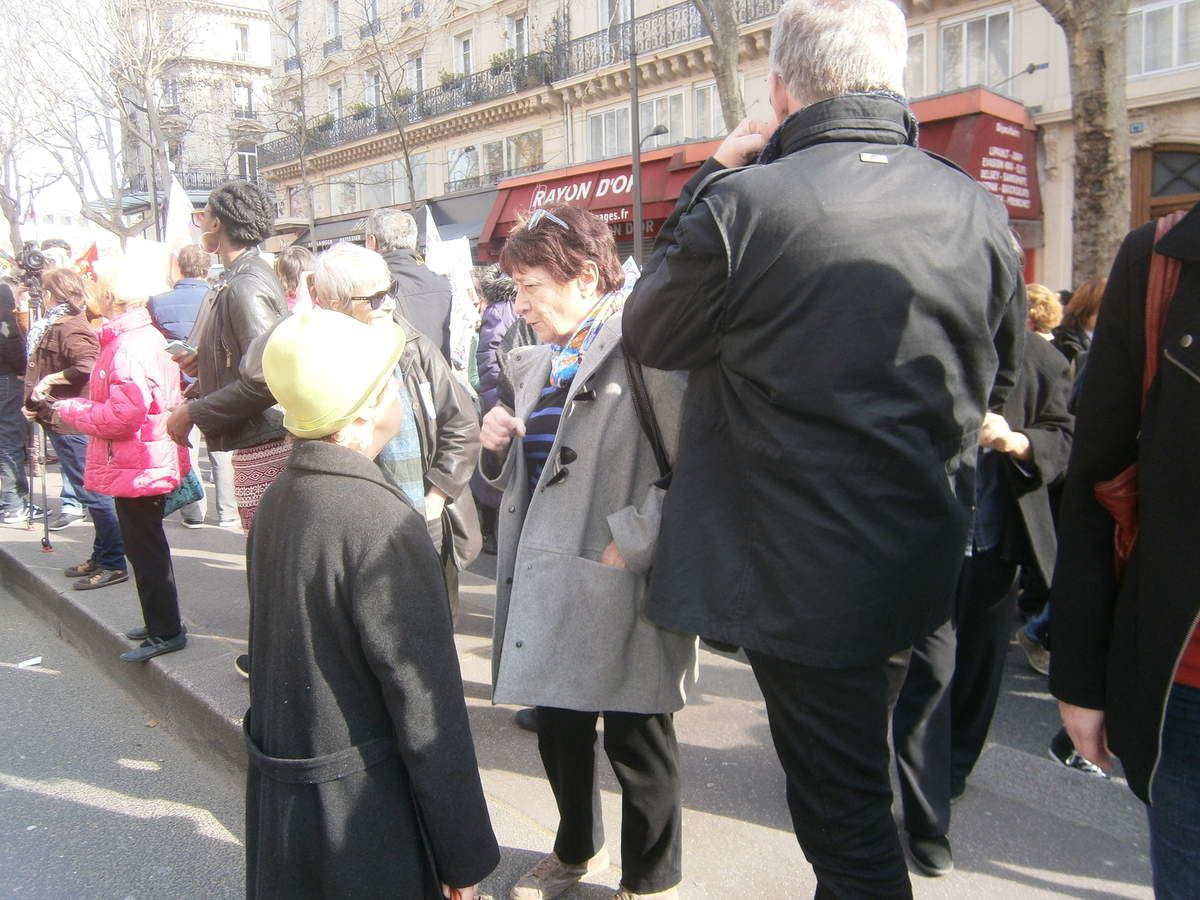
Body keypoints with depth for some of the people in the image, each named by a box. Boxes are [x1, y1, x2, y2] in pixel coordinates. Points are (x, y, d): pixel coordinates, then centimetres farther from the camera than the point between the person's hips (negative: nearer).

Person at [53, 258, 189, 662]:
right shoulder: (147, 337, 11)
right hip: (153, 458, 10)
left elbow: (123, 415, -26)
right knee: (149, 545, 20)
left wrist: (71, 409, -12)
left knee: (144, 549, 0)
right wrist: (79, 406, 13)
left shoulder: (127, 347, -21)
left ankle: (165, 632, 11)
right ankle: (162, 622, 32)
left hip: (135, 465, -10)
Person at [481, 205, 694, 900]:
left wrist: (634, 542, -22)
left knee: (638, 739, 9)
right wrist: (503, 445, 3)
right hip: (548, 580, 8)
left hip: (620, 589, -8)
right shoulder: (544, 360, 14)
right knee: (557, 725, 20)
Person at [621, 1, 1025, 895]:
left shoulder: (741, 204, -20)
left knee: (845, 818, 12)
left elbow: (650, 335, -1)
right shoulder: (978, 211, -2)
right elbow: (998, 383, 11)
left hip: (801, 575, -4)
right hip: (925, 567, 5)